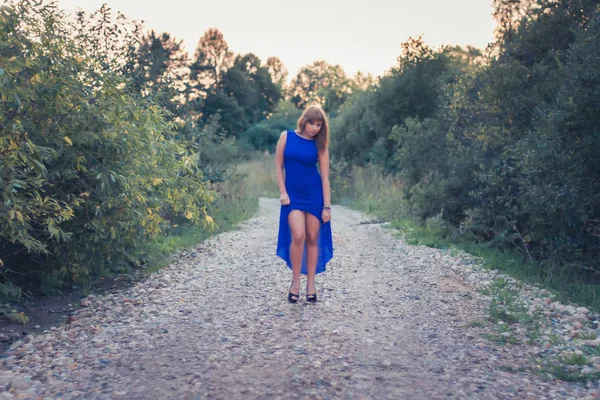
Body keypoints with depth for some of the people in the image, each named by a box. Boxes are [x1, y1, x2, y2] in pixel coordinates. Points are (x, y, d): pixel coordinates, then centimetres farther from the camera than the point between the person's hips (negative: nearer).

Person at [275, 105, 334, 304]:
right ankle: (295, 282, 3)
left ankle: (311, 284, 15)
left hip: (315, 194, 1)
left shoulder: (319, 145, 0)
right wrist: (282, 192, -4)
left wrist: (327, 206, -5)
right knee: (298, 236, -15)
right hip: (293, 194, -1)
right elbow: (279, 165, 4)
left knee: (313, 238, 3)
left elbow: (325, 177, -1)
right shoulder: (286, 136, 1)